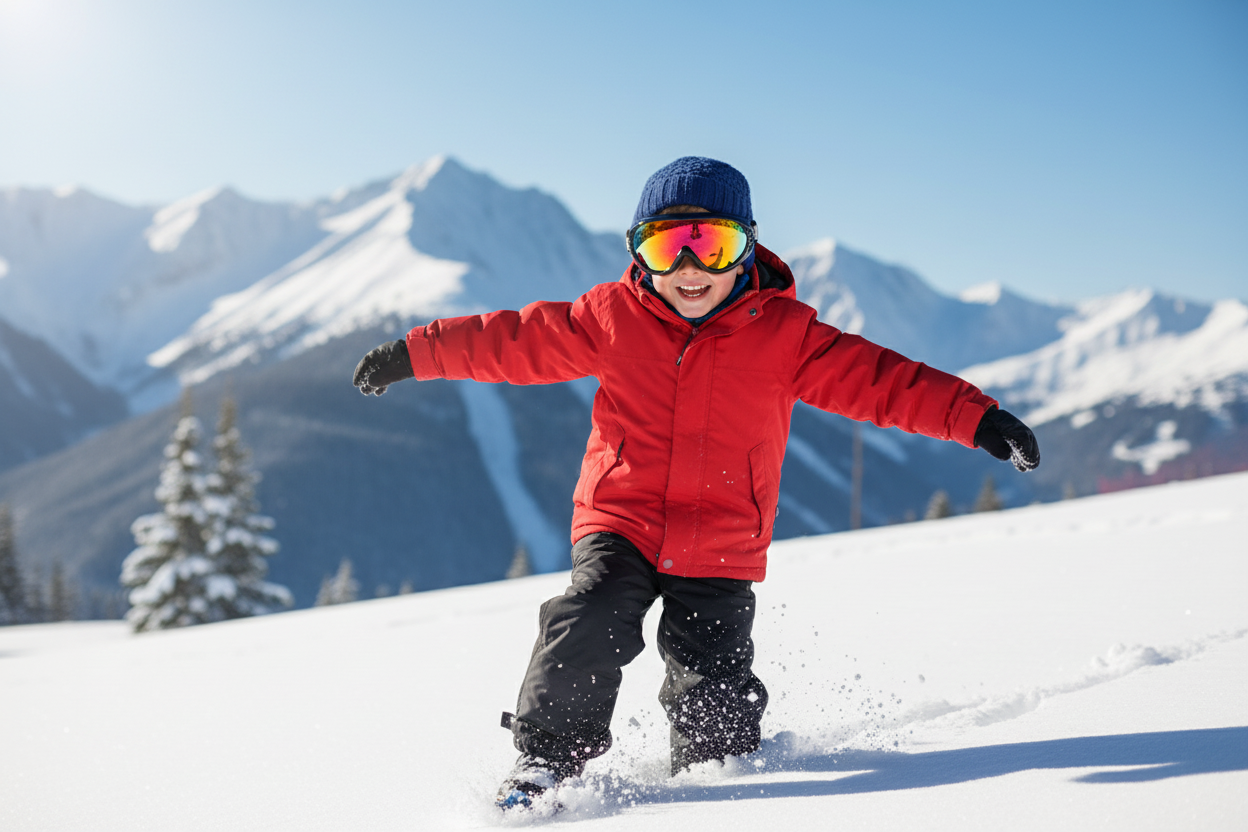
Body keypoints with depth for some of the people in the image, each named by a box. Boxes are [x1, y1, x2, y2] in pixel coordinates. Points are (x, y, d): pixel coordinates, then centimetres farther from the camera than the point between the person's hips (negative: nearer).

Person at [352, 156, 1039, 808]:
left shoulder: (784, 333, -4)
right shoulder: (611, 318, -1)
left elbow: (878, 380, -5)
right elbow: (513, 341, 6)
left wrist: (978, 418, -13)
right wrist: (414, 354, 7)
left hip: (720, 545, 0)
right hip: (620, 520, 1)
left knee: (713, 687, -4)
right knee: (589, 622, -22)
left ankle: (712, 771, 28)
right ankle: (551, 753, -1)